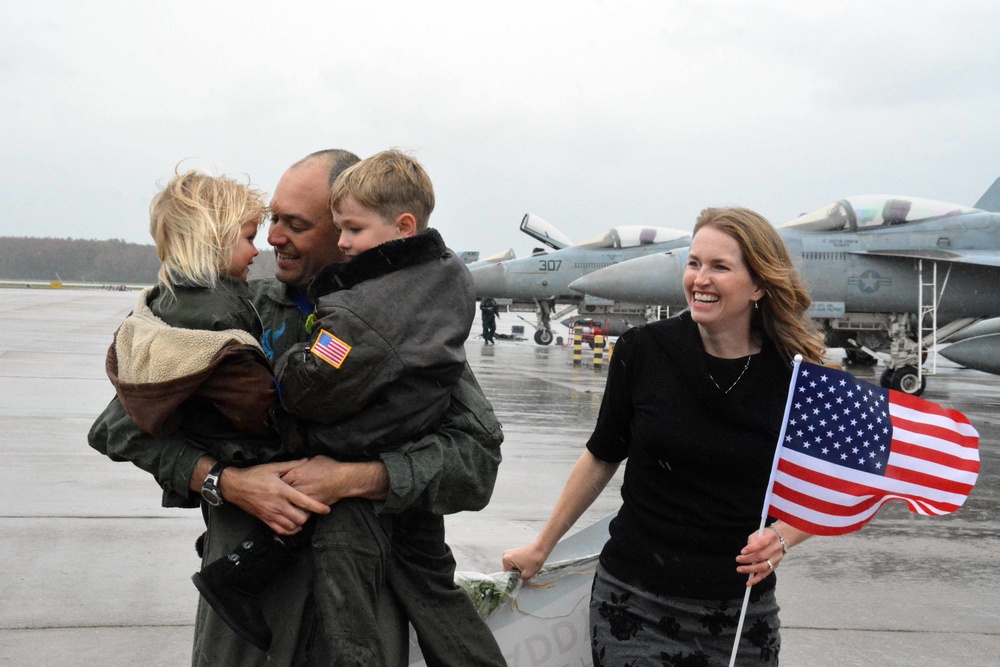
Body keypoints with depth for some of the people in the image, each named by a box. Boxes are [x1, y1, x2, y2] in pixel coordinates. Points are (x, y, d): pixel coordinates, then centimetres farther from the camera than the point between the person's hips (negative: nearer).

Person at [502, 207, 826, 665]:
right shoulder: (643, 351, -8)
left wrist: (779, 539, -17)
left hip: (741, 617, 1)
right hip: (634, 606, 0)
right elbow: (602, 458, 5)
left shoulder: (795, 377, -8)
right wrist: (540, 548, 12)